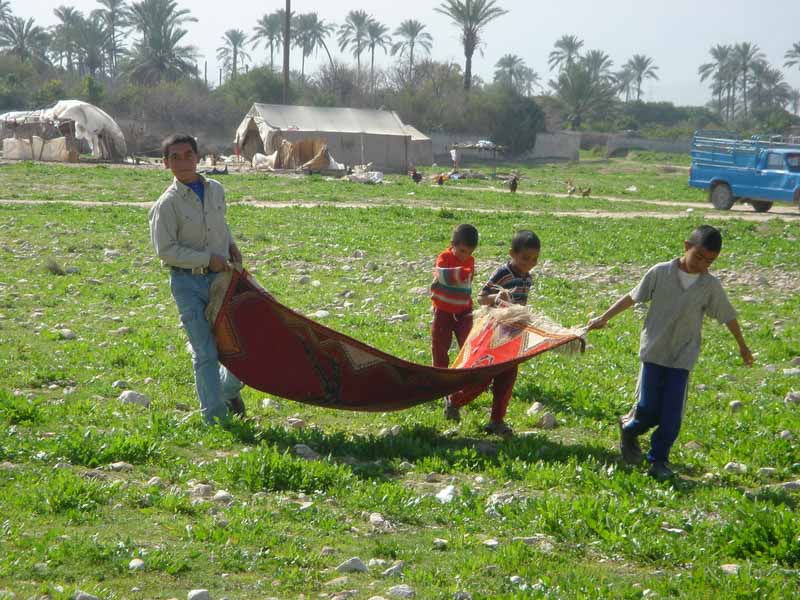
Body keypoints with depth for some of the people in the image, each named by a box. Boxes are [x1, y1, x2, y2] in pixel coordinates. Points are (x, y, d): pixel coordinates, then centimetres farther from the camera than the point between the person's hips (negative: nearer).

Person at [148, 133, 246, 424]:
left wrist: (231, 245, 9)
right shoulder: (167, 204, -9)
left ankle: (228, 390, 35)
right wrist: (208, 259, -15)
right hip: (188, 283, -5)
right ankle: (215, 417, 4)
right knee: (205, 353, -4)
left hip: (222, 277, 5)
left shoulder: (216, 190, 8)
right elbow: (165, 250, -13)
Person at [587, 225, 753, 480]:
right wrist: (604, 318, 5)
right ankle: (628, 429, 31)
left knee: (672, 416, -2)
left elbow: (728, 316, 10)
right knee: (648, 409, -1)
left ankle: (658, 459, 14)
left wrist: (742, 346, 20)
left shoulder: (710, 286, -2)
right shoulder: (660, 273, -6)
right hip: (654, 352, -1)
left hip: (682, 357, 1)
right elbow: (632, 297, 4)